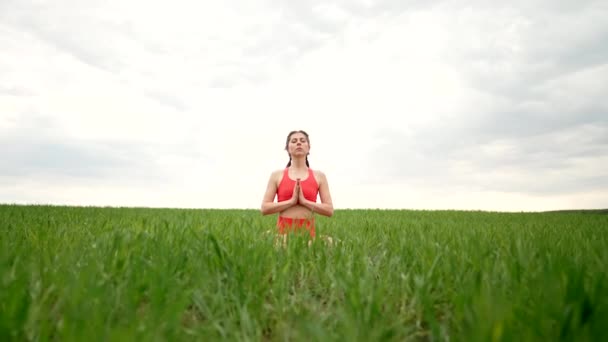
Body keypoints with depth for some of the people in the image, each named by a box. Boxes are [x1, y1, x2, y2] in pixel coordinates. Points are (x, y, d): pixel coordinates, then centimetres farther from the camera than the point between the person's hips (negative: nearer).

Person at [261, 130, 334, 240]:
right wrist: (291, 201, -11)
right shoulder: (277, 175, 6)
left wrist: (304, 201, -10)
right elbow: (264, 208, 0)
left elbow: (329, 210, 2)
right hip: (283, 230, 0)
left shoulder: (319, 176, 7)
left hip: (307, 231, 1)